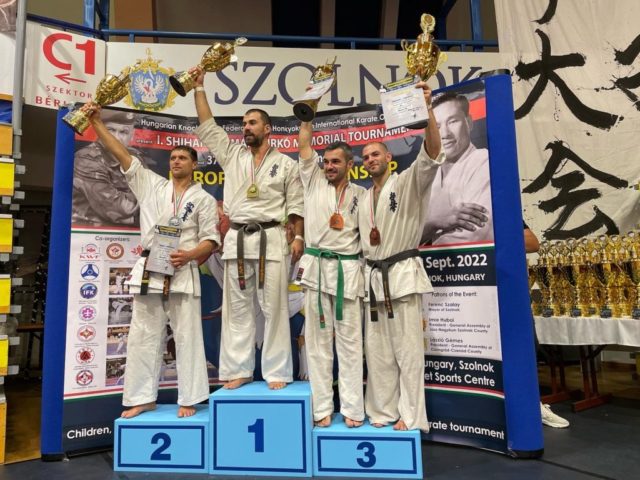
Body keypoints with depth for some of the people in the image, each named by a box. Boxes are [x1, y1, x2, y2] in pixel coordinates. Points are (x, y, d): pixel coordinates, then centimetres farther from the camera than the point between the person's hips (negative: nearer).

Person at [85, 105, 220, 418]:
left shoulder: (204, 199, 4)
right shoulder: (151, 185, 12)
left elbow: (211, 239, -1)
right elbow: (120, 153, 10)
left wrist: (189, 255, -19)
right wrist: (96, 122, 5)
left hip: (182, 273, -3)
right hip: (148, 271, 3)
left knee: (187, 337, 1)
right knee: (143, 336, 8)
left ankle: (189, 399, 12)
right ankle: (142, 398, 21)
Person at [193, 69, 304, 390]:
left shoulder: (285, 164, 6)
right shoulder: (232, 155, 14)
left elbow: (296, 204, 4)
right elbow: (207, 126, 13)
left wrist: (298, 237, -6)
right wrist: (199, 87, 11)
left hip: (271, 239, -3)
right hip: (237, 240, 4)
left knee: (274, 308, -1)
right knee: (237, 309, 7)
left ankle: (277, 372, 9)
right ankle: (239, 370, 18)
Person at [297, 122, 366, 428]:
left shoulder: (361, 194, 10)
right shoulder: (314, 182, 10)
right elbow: (303, 144, 5)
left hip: (348, 270, 0)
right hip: (316, 268, 1)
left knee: (349, 340, 4)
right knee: (317, 339, 5)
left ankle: (352, 408, 13)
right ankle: (322, 406, 14)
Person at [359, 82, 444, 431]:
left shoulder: (409, 183, -1)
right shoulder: (364, 199, 19)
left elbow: (432, 154, -19)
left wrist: (427, 111, -30)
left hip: (402, 274, -7)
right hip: (372, 277, 7)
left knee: (407, 350, -1)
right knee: (377, 351, 11)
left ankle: (411, 417, 10)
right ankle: (383, 412, 23)